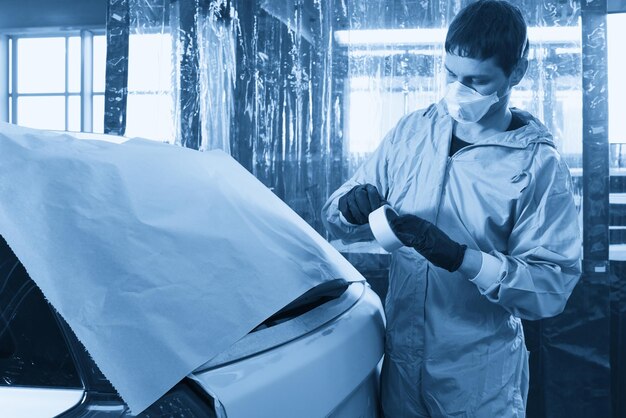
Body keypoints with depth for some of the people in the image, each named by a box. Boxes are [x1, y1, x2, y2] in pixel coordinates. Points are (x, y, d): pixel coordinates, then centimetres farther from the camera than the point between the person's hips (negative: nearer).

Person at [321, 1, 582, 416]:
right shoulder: (412, 131, 0)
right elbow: (336, 220, 4)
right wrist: (351, 208, -19)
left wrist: (461, 257, -28)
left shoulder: (539, 164, -11)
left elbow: (555, 285, -16)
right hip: (400, 358, 3)